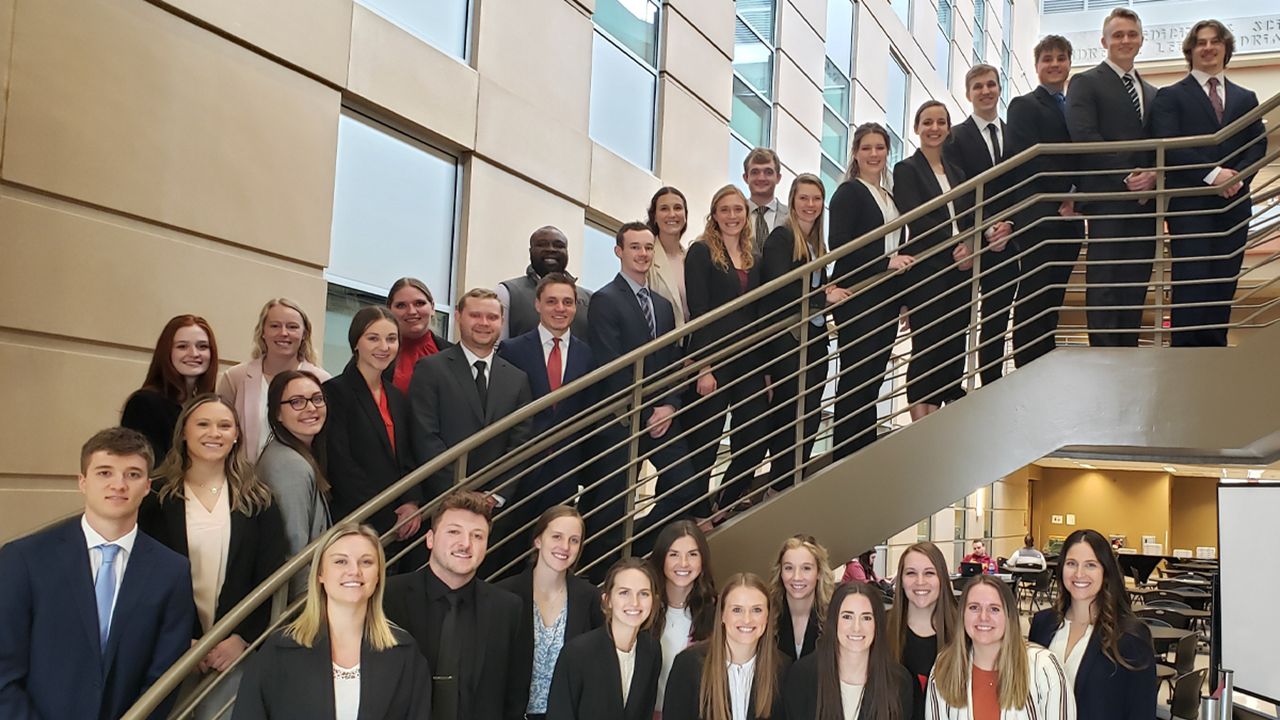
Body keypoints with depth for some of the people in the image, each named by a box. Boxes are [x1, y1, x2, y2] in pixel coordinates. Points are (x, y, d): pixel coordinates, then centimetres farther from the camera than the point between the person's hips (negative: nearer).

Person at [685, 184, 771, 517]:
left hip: (749, 361, 6)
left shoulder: (754, 258, 16)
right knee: (704, 446, -1)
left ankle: (723, 508, 22)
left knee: (755, 442, 4)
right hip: (713, 360, -6)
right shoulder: (701, 251, -2)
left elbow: (760, 314, 16)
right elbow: (698, 312, -9)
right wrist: (703, 368, -15)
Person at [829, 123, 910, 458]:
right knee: (854, 377, -7)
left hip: (886, 299, 7)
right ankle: (845, 457, -1)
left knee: (874, 379, 10)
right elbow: (839, 246, -16)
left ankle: (867, 453, 16)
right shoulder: (848, 193, -5)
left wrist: (904, 300, 19)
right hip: (856, 299, -7)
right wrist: (887, 261, -17)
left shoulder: (889, 196, 19)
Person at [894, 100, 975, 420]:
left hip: (959, 270, 6)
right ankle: (921, 426, -1)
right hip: (925, 271, -6)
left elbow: (969, 221, 14)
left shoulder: (956, 172, 19)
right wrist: (955, 247, -15)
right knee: (926, 346, -6)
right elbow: (916, 221, -10)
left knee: (954, 345, 2)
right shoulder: (907, 170, 1)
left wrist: (969, 250, -5)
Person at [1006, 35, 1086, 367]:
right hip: (1039, 218, -6)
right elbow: (1027, 160, -10)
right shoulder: (1024, 106, 2)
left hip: (1069, 219, 6)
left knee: (1054, 299, 6)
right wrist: (1067, 192, -13)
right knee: (1034, 299, -8)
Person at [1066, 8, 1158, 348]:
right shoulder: (1085, 83, 3)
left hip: (1145, 200, 6)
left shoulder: (1152, 93, 23)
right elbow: (1084, 138, -11)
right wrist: (1127, 176, -15)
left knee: (1135, 286, 5)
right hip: (1106, 198, -6)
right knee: (1104, 283, -7)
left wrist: (1153, 175, -7)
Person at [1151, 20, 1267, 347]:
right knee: (1191, 284, -11)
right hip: (1189, 205, -4)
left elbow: (1258, 145, 10)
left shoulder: (1246, 98, 21)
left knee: (1224, 284, 3)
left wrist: (1238, 176, -11)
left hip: (1234, 203, 4)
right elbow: (1168, 146, -6)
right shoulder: (1170, 96, 7)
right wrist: (1212, 174, -16)